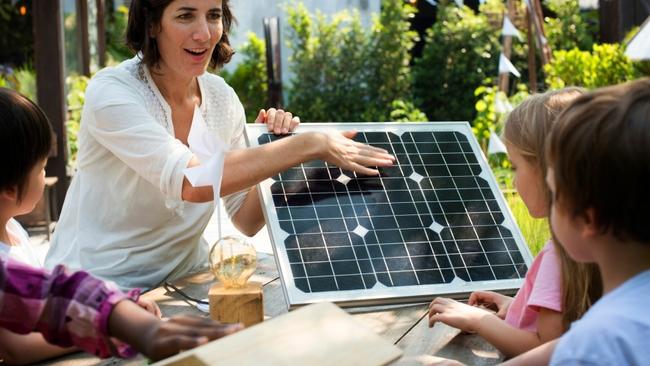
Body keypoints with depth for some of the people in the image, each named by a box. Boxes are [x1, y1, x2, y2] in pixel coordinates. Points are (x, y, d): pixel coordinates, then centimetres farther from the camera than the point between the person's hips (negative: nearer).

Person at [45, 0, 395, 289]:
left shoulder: (221, 97, 2)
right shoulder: (111, 91, -17)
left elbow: (246, 221, 6)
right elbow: (190, 181, -34)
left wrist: (274, 150, -11)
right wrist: (309, 144, -32)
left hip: (183, 277, 6)